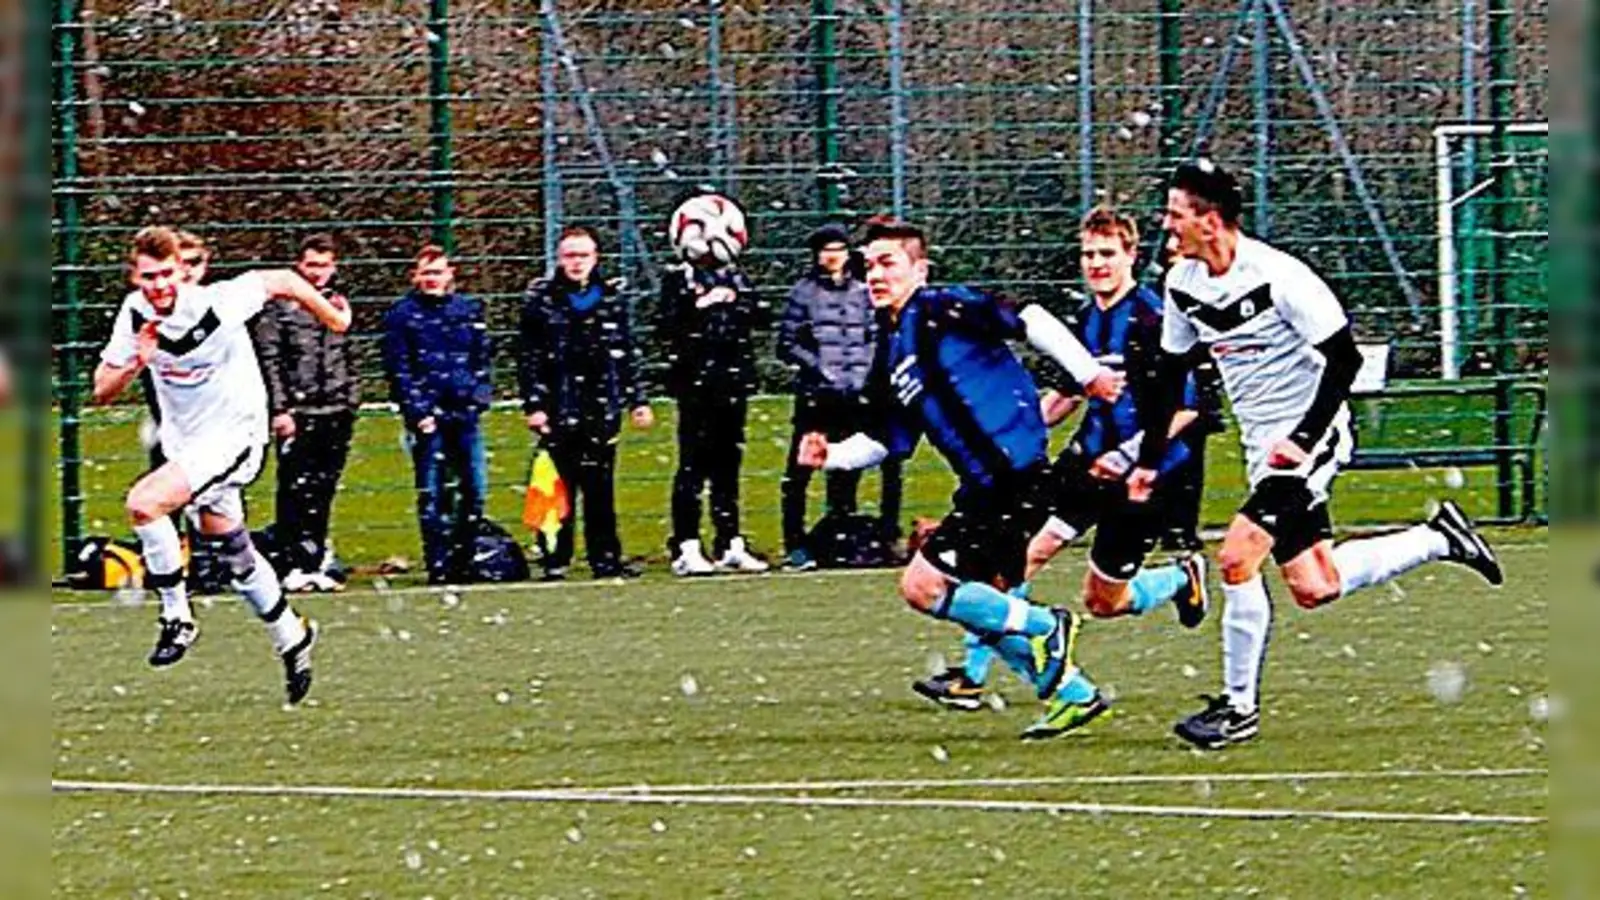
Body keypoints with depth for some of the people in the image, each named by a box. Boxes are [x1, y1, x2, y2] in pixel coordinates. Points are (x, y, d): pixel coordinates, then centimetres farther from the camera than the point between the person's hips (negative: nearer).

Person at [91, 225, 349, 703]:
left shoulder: (217, 304, -24)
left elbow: (281, 281, -10)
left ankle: (177, 619, -14)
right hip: (183, 443, 7)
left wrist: (334, 318, 4)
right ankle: (292, 637, 38)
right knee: (234, 550, 18)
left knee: (144, 503, -27)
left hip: (233, 435, -7)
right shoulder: (135, 314, -8)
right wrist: (134, 364, -25)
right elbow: (102, 391, -4)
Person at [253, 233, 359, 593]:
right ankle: (294, 566, -4)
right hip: (298, 414, -5)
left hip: (336, 414, 5)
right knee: (295, 492, -6)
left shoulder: (339, 305, 15)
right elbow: (269, 360, -8)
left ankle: (316, 563, 15)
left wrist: (351, 402, 14)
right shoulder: (280, 306, -4)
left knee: (322, 493, 9)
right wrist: (280, 410, -13)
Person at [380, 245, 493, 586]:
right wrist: (418, 412, -10)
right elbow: (398, 369, -3)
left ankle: (462, 560, 15)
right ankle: (438, 566, 1)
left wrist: (480, 395, 3)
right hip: (427, 416, -4)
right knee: (431, 494, -1)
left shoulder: (469, 310, 12)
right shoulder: (402, 315, 1)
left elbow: (482, 359, 17)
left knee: (474, 489, 4)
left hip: (465, 413, 4)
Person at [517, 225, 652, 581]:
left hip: (602, 408, 3)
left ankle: (606, 558, 9)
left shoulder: (610, 298, 10)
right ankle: (555, 562, 3)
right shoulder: (541, 298, 1)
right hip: (558, 410, -3)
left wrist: (637, 399, 12)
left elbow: (627, 355, 16)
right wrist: (533, 404, -8)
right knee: (559, 488, 0)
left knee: (600, 489, 5)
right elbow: (527, 357, -1)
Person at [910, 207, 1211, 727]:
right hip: (1091, 458, 6)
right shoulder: (1088, 318, 7)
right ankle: (972, 673, -9)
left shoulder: (1152, 318, -16)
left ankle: (1184, 580, 34)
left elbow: (1186, 406, -19)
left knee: (1102, 601, 4)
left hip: (1147, 470, -6)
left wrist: (1131, 454, -25)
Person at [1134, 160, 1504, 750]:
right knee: (1314, 588, 10)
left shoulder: (1278, 276, -21)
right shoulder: (1184, 282, 1)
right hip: (1263, 447, 8)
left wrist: (1303, 437, -25)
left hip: (1311, 437, -8)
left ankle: (1238, 707, -7)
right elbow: (1168, 372, 14)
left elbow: (1344, 357, -18)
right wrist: (1149, 458, 11)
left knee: (1237, 559, -18)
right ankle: (1440, 539, 29)